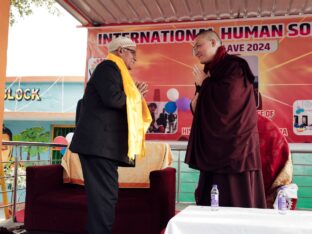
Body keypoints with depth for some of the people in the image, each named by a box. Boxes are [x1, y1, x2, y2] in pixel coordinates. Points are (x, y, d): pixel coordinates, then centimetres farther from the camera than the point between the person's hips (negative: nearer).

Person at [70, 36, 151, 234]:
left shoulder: (113, 70, 25)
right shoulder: (109, 66, -6)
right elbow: (113, 98, -22)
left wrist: (135, 94, 13)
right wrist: (135, 95, -5)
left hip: (102, 143, 10)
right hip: (99, 143, -10)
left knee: (105, 194, 12)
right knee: (105, 195, -10)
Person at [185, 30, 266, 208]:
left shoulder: (234, 65, -7)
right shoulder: (211, 71, 18)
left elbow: (228, 97, -25)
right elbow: (198, 110, 20)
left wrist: (203, 83, -7)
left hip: (233, 145, -9)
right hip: (215, 146, 9)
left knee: (234, 204, -6)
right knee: (212, 205, 9)